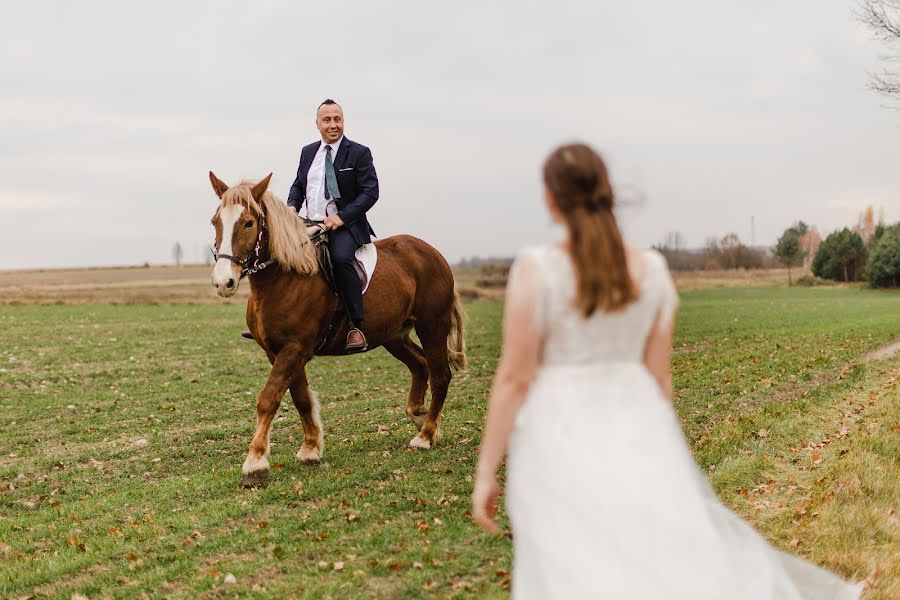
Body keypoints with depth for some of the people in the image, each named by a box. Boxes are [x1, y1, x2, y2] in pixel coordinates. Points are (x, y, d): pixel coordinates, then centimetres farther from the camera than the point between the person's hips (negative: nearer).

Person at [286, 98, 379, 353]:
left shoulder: (359, 153, -1)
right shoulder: (308, 152, 15)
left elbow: (370, 192, -7)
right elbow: (298, 185, 23)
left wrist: (342, 217, -19)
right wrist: (292, 207, 0)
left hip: (346, 226, -6)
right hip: (311, 225, 6)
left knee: (341, 257, -35)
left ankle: (356, 327, -32)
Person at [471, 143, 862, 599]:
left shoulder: (536, 269, -12)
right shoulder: (652, 269, 0)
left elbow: (514, 378, -12)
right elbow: (658, 374, 5)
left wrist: (486, 471, -6)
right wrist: (659, 452, 17)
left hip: (560, 443, -3)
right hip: (635, 435, 4)